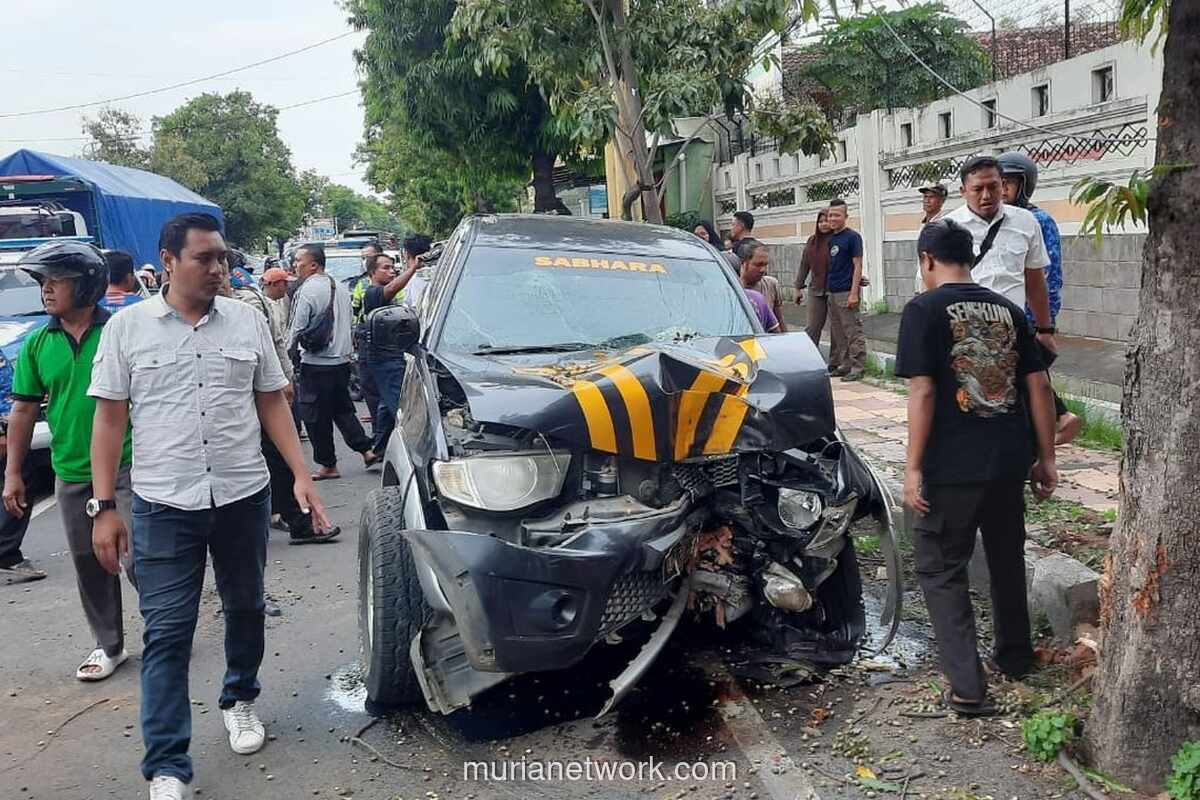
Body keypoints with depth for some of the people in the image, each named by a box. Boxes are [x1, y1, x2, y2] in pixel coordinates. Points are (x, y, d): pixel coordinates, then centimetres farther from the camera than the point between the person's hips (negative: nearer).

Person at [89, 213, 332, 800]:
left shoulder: (247, 321, 4)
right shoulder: (127, 326, -1)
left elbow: (272, 404, 8)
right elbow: (109, 418, 0)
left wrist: (301, 475, -1)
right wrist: (103, 507, -5)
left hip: (244, 496, 3)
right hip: (163, 506, -2)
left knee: (245, 609, 17)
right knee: (166, 633, -1)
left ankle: (240, 701, 41)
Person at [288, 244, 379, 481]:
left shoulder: (307, 291, -15)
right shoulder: (340, 287, 9)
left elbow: (297, 330, -13)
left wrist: (286, 354, 1)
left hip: (316, 365, -8)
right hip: (342, 361, 8)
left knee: (316, 417, 4)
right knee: (343, 409, 19)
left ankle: (328, 466, 10)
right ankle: (366, 450, 14)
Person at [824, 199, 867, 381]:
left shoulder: (852, 236, -6)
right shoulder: (830, 238, 14)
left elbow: (857, 266, -9)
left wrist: (854, 293, -16)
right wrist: (826, 290, 13)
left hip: (846, 292, -8)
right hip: (831, 292, 8)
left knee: (853, 332, -5)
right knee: (837, 333, 11)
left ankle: (858, 368, -2)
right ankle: (844, 366, 19)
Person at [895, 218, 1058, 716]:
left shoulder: (924, 310, -8)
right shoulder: (1008, 310, 9)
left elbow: (922, 392, -15)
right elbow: (1039, 386, 7)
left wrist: (913, 467, -11)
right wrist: (1046, 458, 13)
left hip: (951, 467, -6)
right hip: (1009, 461, 6)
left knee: (941, 570, 6)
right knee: (1007, 559, 23)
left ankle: (967, 688, 1)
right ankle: (1016, 657, 39)